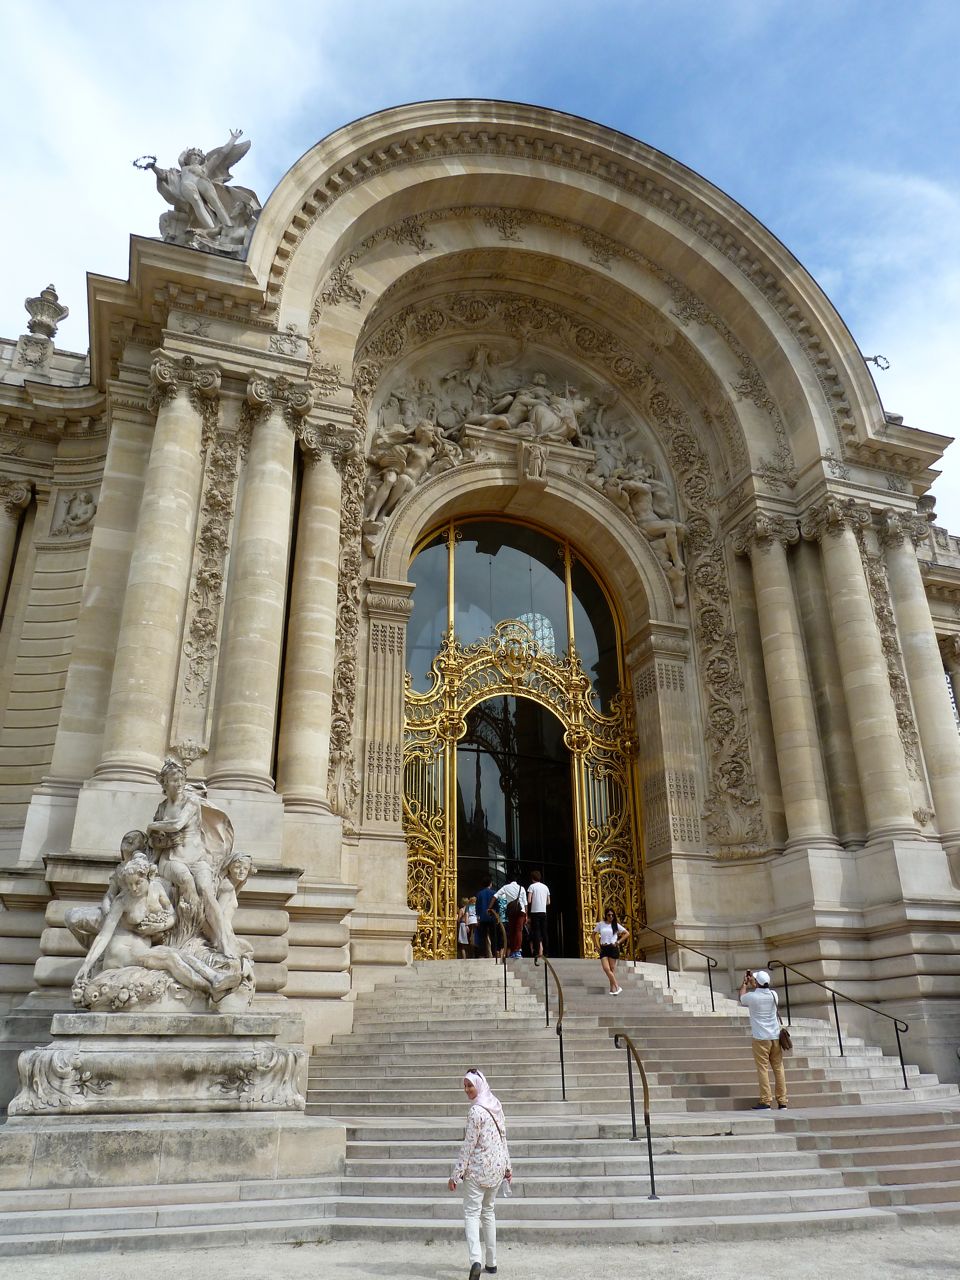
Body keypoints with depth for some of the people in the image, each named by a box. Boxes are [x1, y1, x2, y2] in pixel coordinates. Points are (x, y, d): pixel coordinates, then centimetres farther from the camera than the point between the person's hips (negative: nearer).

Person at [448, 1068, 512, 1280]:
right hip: (497, 1167, 7)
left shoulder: (476, 1111, -19)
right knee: (488, 1211, 19)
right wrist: (507, 1166, 19)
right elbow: (503, 1138, 11)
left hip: (478, 1168, -7)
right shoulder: (496, 1105, 4)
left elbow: (468, 1145, -18)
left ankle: (476, 1260, -19)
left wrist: (456, 1174, -12)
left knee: (471, 1213, -2)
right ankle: (491, 1262, 23)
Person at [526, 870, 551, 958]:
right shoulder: (545, 887, 13)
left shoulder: (532, 886, -2)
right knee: (544, 932, 8)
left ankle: (536, 952, -10)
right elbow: (548, 902, 15)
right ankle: (545, 952, 8)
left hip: (535, 912, -5)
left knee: (536, 932, -4)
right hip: (544, 912, 5)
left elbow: (529, 901, -9)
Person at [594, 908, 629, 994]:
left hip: (613, 948, -2)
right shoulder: (600, 924, 6)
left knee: (612, 969, 0)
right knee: (606, 968, -12)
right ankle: (617, 986, -6)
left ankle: (613, 989, 6)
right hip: (603, 948, 2)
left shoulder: (616, 925, 2)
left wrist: (618, 942, -2)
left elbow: (627, 933, 5)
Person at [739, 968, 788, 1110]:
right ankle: (782, 1102, 8)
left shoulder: (752, 996, -10)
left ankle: (766, 1102, -5)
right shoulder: (773, 994, 3)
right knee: (779, 1068, 7)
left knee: (763, 1069, -3)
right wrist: (751, 982, 34)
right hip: (776, 1037, 5)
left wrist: (744, 983, 27)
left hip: (761, 1038, -5)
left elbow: (742, 998, 14)